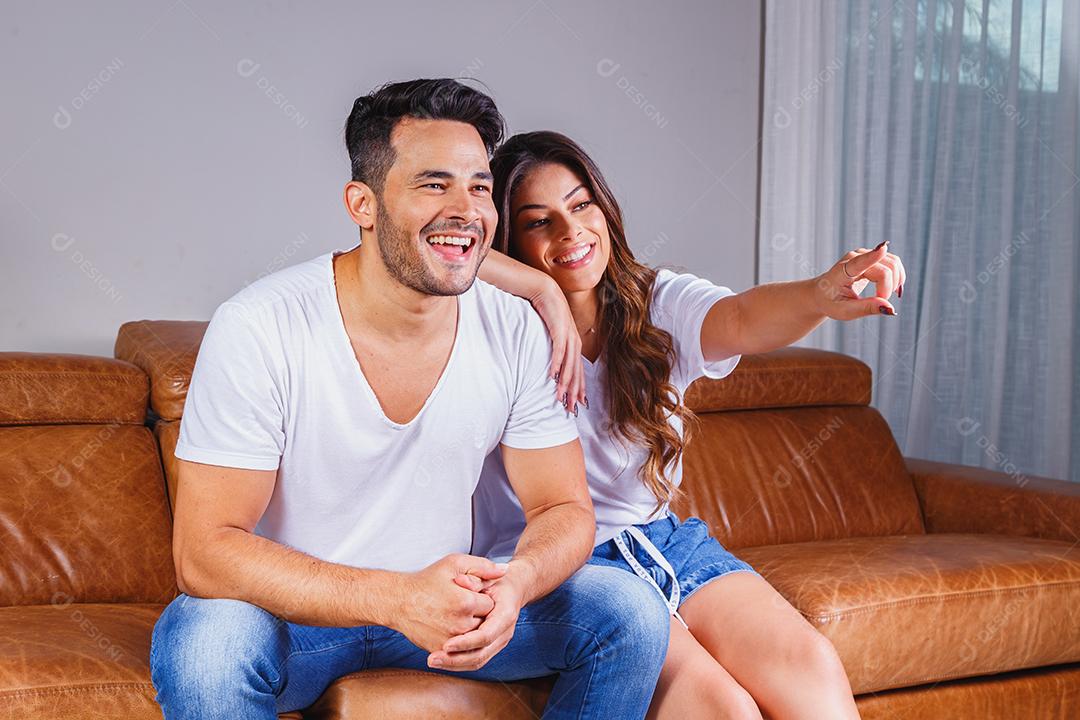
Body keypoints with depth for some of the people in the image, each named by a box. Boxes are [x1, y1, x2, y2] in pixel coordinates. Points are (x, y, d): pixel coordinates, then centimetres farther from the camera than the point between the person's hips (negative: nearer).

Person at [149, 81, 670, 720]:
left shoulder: (516, 332, -9)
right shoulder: (257, 330, -21)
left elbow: (564, 509, -3)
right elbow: (203, 552, -23)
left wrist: (515, 583, -29)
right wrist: (397, 599, -37)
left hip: (444, 602, 4)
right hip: (292, 613, -4)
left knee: (632, 614, -13)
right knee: (205, 646, -36)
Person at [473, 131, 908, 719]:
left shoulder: (660, 303, 4)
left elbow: (740, 320, -19)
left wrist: (820, 296, -42)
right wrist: (540, 287, -21)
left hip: (662, 540, 4)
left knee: (812, 664, -20)